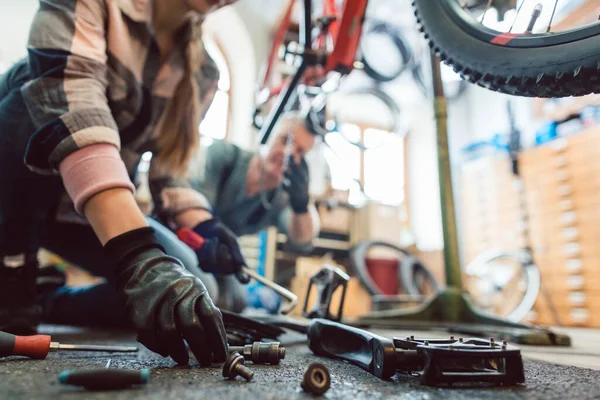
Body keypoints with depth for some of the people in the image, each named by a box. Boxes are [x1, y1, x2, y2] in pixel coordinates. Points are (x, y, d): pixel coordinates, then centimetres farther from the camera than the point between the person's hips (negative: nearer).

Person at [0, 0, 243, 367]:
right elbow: (67, 100, -37)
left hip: (89, 209, 4)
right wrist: (136, 254, -50)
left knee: (192, 285, -15)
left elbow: (171, 166, -2)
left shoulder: (202, 72, -4)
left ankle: (50, 301, 4)